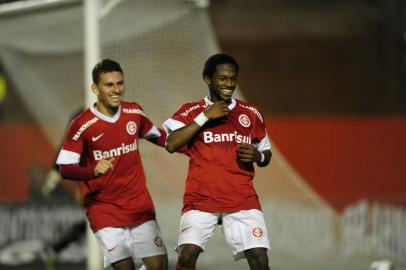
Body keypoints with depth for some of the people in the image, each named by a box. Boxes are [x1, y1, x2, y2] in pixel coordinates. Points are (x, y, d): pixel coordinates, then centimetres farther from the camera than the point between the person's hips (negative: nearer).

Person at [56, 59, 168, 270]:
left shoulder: (134, 112, 2)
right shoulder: (82, 125, -13)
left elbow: (158, 136, 21)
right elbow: (65, 169, -15)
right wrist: (93, 171, -33)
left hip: (140, 205, 4)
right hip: (103, 210, -4)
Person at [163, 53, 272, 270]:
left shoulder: (251, 113, 12)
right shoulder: (191, 112, 5)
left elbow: (266, 154, 21)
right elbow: (171, 144, -10)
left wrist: (257, 156, -3)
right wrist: (205, 116, -11)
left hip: (243, 200, 2)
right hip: (201, 198, -2)